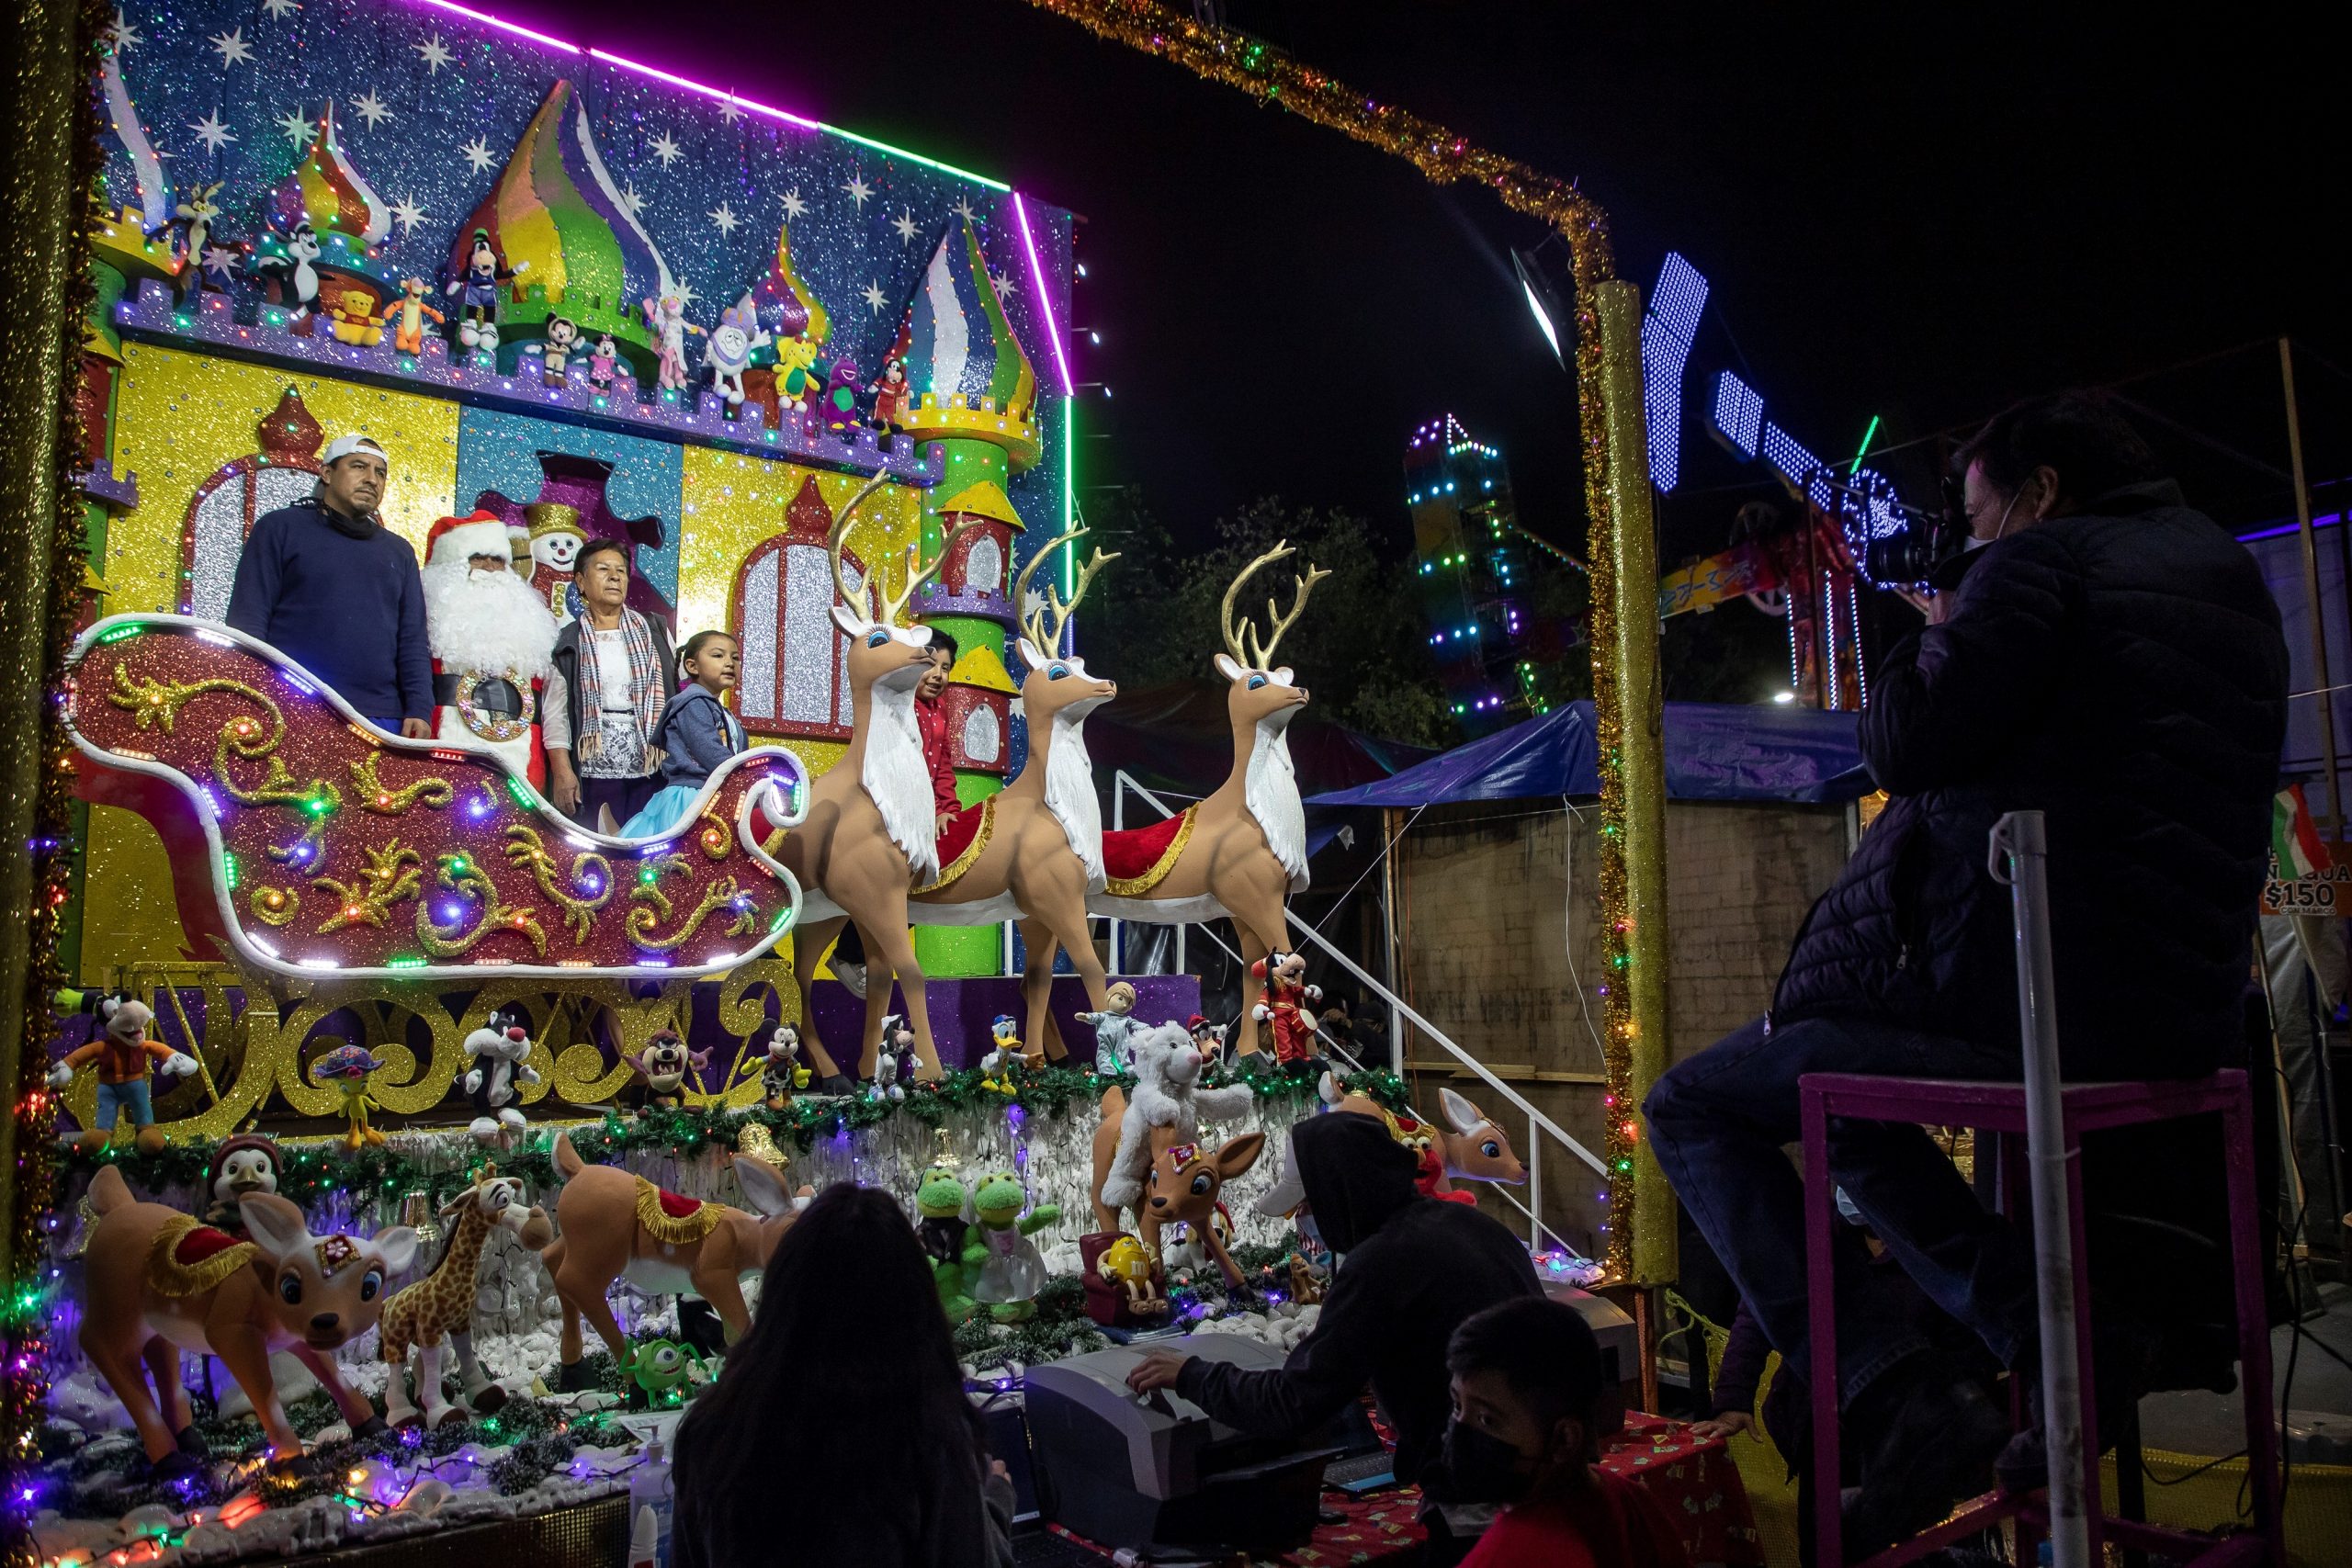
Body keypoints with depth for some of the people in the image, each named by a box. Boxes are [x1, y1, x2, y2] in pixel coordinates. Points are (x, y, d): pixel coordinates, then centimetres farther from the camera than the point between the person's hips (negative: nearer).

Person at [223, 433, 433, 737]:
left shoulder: (399, 551, 20)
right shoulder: (281, 528, 9)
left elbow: (413, 641, 14)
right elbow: (246, 623, 1)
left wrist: (419, 711, 0)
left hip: (383, 721, 3)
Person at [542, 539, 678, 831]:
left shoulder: (654, 632, 13)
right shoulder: (568, 643, 7)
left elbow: (679, 693, 12)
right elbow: (556, 711, 1)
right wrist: (562, 770, -9)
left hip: (652, 766, 2)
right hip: (595, 769, -2)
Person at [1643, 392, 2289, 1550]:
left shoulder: (2041, 563, -9)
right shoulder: (2233, 576, 18)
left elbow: (1904, 745, -15)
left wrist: (1938, 634, 5)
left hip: (2028, 1002, -9)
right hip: (2185, 1011, 10)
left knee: (1692, 1106, 2)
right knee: (1844, 1109, 30)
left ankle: (1900, 1399, -11)